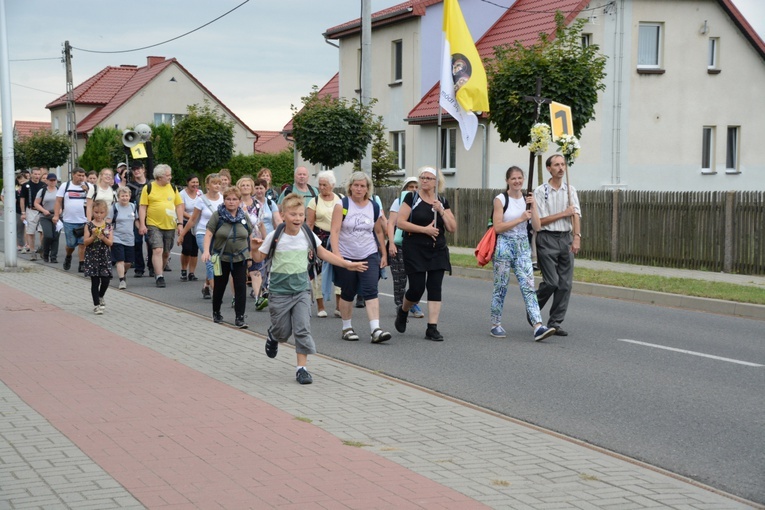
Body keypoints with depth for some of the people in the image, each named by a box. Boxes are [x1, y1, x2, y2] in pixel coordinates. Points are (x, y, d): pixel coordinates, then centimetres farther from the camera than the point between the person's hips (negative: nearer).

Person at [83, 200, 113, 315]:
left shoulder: (108, 226, 4)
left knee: (105, 280, -2)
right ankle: (96, 305, 8)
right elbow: (85, 242, -5)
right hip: (92, 256, -2)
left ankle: (100, 297, 28)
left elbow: (110, 242, -2)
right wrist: (93, 236, -20)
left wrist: (103, 237, -20)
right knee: (95, 281, 0)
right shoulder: (89, 225, -1)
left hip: (105, 257, 2)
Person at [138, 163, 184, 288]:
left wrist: (180, 223, 3)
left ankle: (158, 273, 30)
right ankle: (159, 277, -15)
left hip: (170, 226, 4)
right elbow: (142, 207, -2)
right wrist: (142, 224, -9)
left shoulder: (173, 188, 8)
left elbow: (179, 205, 11)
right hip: (154, 225, -4)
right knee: (157, 250, -15)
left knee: (166, 253, 11)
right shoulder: (148, 188, -3)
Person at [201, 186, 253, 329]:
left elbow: (250, 235, 11)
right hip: (221, 257, -1)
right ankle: (216, 312, 32)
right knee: (219, 286, 12)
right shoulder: (217, 215, -6)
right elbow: (208, 234, -11)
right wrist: (206, 251, -25)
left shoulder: (244, 216, 4)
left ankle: (240, 318, -5)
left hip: (240, 258, 1)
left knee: (241, 287, -7)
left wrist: (250, 254, 9)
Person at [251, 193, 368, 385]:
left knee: (302, 329, -8)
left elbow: (323, 253, 10)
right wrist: (253, 247, -24)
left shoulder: (307, 235, -1)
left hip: (302, 290, 2)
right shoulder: (275, 237, -9)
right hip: (280, 291, -2)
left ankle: (302, 367, 0)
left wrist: (347, 264, 6)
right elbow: (258, 257, -1)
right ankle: (273, 337, 45)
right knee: (283, 332, 8)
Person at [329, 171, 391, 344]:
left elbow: (379, 232, 15)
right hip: (346, 256, -2)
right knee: (348, 293, 7)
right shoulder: (342, 205, -5)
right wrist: (336, 253, -26)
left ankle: (375, 330, -18)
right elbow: (335, 231, -14)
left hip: (369, 255, 2)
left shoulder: (374, 207, 5)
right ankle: (346, 328, 22)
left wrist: (384, 254, 15)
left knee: (371, 291, -11)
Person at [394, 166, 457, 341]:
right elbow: (400, 222, -9)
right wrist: (424, 229, -15)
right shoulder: (412, 198, -1)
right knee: (417, 288, -6)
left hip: (437, 251, 3)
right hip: (415, 250, -3)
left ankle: (432, 328, 0)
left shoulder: (443, 202, 9)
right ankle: (403, 311, 26)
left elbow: (452, 228, 4)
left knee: (435, 288, -3)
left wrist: (441, 211, -10)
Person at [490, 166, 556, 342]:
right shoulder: (501, 200, -4)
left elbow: (537, 227, 2)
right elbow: (497, 227, -13)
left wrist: (533, 206, -9)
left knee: (528, 286, -8)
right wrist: (521, 219, -13)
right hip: (504, 246, -3)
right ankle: (495, 325, 18)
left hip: (523, 247, 3)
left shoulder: (527, 199, 9)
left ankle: (538, 327, -18)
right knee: (500, 287, 4)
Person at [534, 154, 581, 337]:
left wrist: (577, 236, -15)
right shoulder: (541, 191, -4)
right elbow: (539, 220, -6)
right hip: (547, 239, -5)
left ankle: (555, 323, 9)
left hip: (566, 238, 5)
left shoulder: (570, 190, 9)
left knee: (565, 284, 2)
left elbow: (575, 214, -1)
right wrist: (563, 214, -7)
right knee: (551, 282, -10)